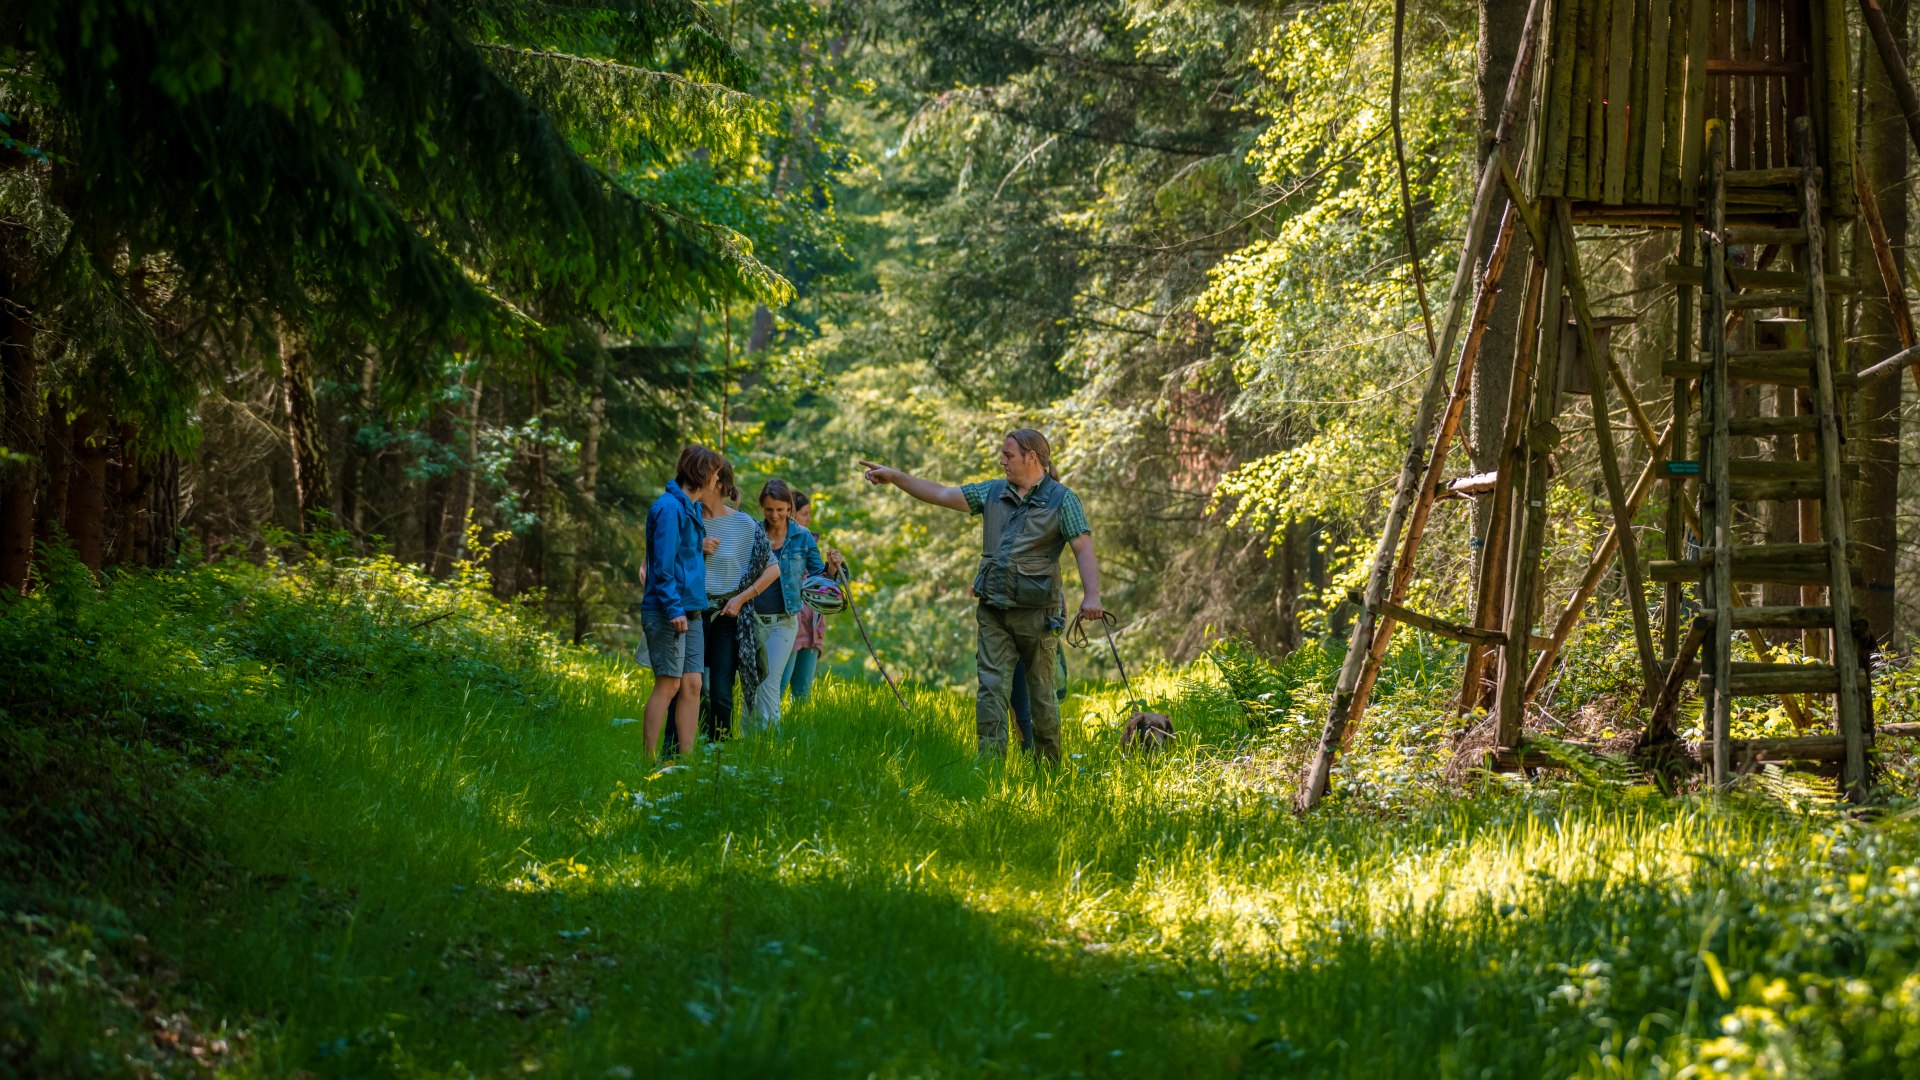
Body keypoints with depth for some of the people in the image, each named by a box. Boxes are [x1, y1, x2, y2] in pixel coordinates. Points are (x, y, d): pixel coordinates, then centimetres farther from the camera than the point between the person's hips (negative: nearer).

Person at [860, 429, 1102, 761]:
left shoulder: (1061, 500, -4)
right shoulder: (993, 492, 11)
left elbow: (1083, 549, -13)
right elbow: (942, 495, 11)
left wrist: (1091, 595, -26)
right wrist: (895, 477, 4)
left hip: (1035, 611, -4)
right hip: (993, 609, 4)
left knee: (1041, 690, 6)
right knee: (992, 686, -4)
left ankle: (1049, 764, 18)